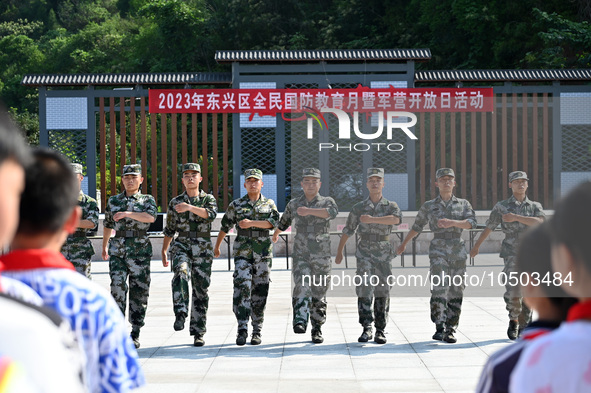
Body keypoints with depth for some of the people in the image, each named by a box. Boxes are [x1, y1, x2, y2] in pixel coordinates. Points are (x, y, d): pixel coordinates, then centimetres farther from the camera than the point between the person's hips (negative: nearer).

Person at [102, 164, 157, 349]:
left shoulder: (148, 200, 7)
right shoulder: (113, 201, 14)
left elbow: (151, 217, -15)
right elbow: (108, 225, 26)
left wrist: (128, 213, -25)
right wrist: (104, 247, 31)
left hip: (140, 251, -1)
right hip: (117, 250, 1)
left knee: (139, 291, 0)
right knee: (117, 286, -15)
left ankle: (135, 334, 8)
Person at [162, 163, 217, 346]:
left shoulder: (208, 199, 6)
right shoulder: (175, 202, 11)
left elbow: (211, 214, -17)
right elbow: (169, 230, 16)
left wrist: (190, 207, -31)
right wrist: (164, 252, 12)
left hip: (203, 249, 0)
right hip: (182, 245, 0)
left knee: (201, 290, 1)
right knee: (180, 274, -31)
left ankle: (198, 333, 7)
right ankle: (180, 315, -36)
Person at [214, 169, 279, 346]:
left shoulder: (269, 204, 10)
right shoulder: (236, 205, 8)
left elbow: (273, 222, -8)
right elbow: (225, 226, 18)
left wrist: (252, 223, -18)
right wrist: (217, 246, 25)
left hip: (263, 253, 1)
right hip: (242, 253, -1)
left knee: (259, 292, 3)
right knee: (242, 288, -16)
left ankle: (257, 331, 13)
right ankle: (242, 330, -18)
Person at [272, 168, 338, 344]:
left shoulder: (327, 201, 3)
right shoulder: (293, 204, 10)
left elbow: (332, 212, -23)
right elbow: (284, 221, 31)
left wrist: (309, 211, -35)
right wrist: (275, 234, 48)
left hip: (322, 257, 0)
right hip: (300, 255, 1)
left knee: (319, 294, 4)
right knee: (302, 286, -21)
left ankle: (317, 329, 14)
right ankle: (300, 322, -33)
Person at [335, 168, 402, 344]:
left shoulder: (391, 206, 3)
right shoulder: (358, 208, 6)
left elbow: (396, 219, -20)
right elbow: (348, 230, 14)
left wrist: (372, 219, -28)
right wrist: (339, 252, 16)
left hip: (384, 254, 0)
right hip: (364, 253, 0)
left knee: (382, 292, 4)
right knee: (364, 289, -13)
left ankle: (380, 330, 12)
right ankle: (366, 329, -10)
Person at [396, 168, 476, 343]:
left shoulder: (464, 204, 11)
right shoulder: (429, 206, 9)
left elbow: (471, 223, -5)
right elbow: (417, 226, 21)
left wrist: (452, 222, -20)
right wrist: (404, 243, 28)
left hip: (458, 250, 2)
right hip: (438, 250, -2)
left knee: (456, 291, 1)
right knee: (439, 287, -18)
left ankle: (450, 330, 8)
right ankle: (439, 328, -16)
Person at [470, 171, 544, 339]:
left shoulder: (535, 206, 10)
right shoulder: (501, 206, 6)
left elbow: (539, 222, -12)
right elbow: (488, 228, 14)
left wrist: (516, 217, -19)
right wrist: (476, 246, 21)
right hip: (512, 254, -2)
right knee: (513, 291, -16)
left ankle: (522, 326, 16)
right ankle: (513, 320, 7)